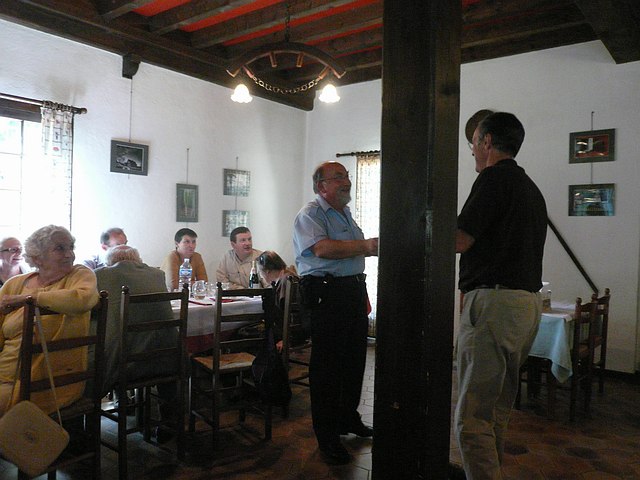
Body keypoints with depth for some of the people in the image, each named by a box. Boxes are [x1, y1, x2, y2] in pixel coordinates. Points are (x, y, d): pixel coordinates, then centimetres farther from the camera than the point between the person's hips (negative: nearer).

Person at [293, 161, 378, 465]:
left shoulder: (346, 215, 22)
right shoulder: (310, 215, -6)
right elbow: (323, 249, -25)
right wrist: (367, 246, -23)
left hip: (353, 291, 9)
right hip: (326, 294, -9)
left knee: (355, 360, 15)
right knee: (327, 365, -2)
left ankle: (348, 418, 33)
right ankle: (327, 435, 9)